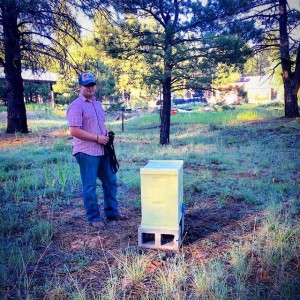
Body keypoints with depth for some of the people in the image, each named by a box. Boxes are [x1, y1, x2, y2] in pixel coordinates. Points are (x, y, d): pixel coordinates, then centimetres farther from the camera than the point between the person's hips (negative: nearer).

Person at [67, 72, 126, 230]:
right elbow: (74, 131, -19)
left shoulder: (97, 103, 15)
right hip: (86, 152, -8)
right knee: (90, 186, 1)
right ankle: (93, 218, 16)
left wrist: (107, 135, 5)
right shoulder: (76, 106, -11)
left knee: (110, 181, 15)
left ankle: (111, 212, 30)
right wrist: (97, 138, -17)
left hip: (102, 150, 8)